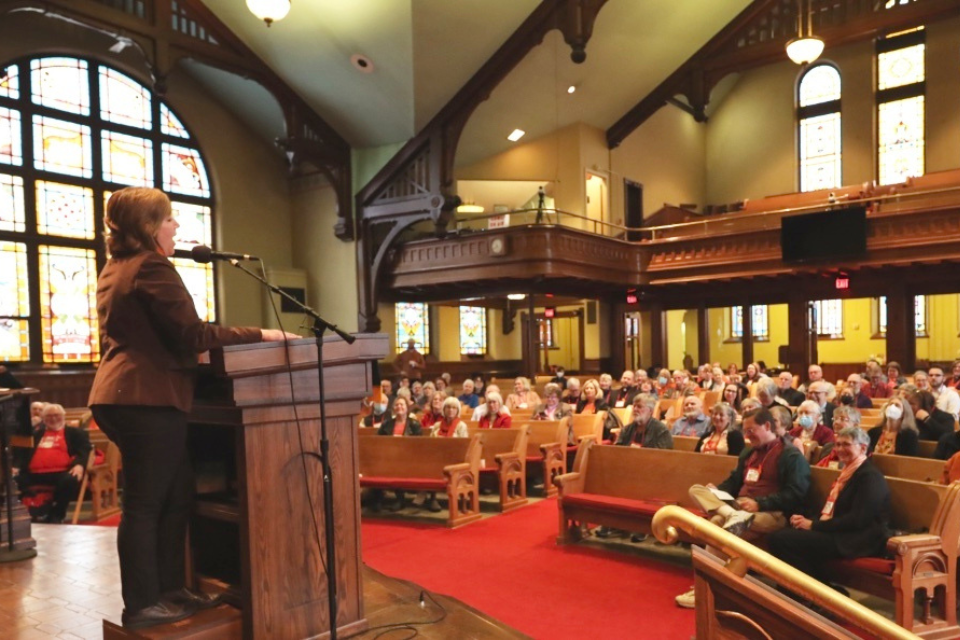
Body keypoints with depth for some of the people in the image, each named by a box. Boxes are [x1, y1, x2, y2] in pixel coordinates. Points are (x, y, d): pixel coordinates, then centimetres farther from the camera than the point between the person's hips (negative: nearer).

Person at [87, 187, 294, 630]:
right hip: (147, 397, -10)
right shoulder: (152, 267, -12)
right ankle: (141, 605, 10)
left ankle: (168, 589, 24)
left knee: (175, 495, 15)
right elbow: (193, 334, -17)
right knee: (145, 504, -1)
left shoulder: (115, 270, 19)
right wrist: (261, 335, -11)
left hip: (124, 395, 10)